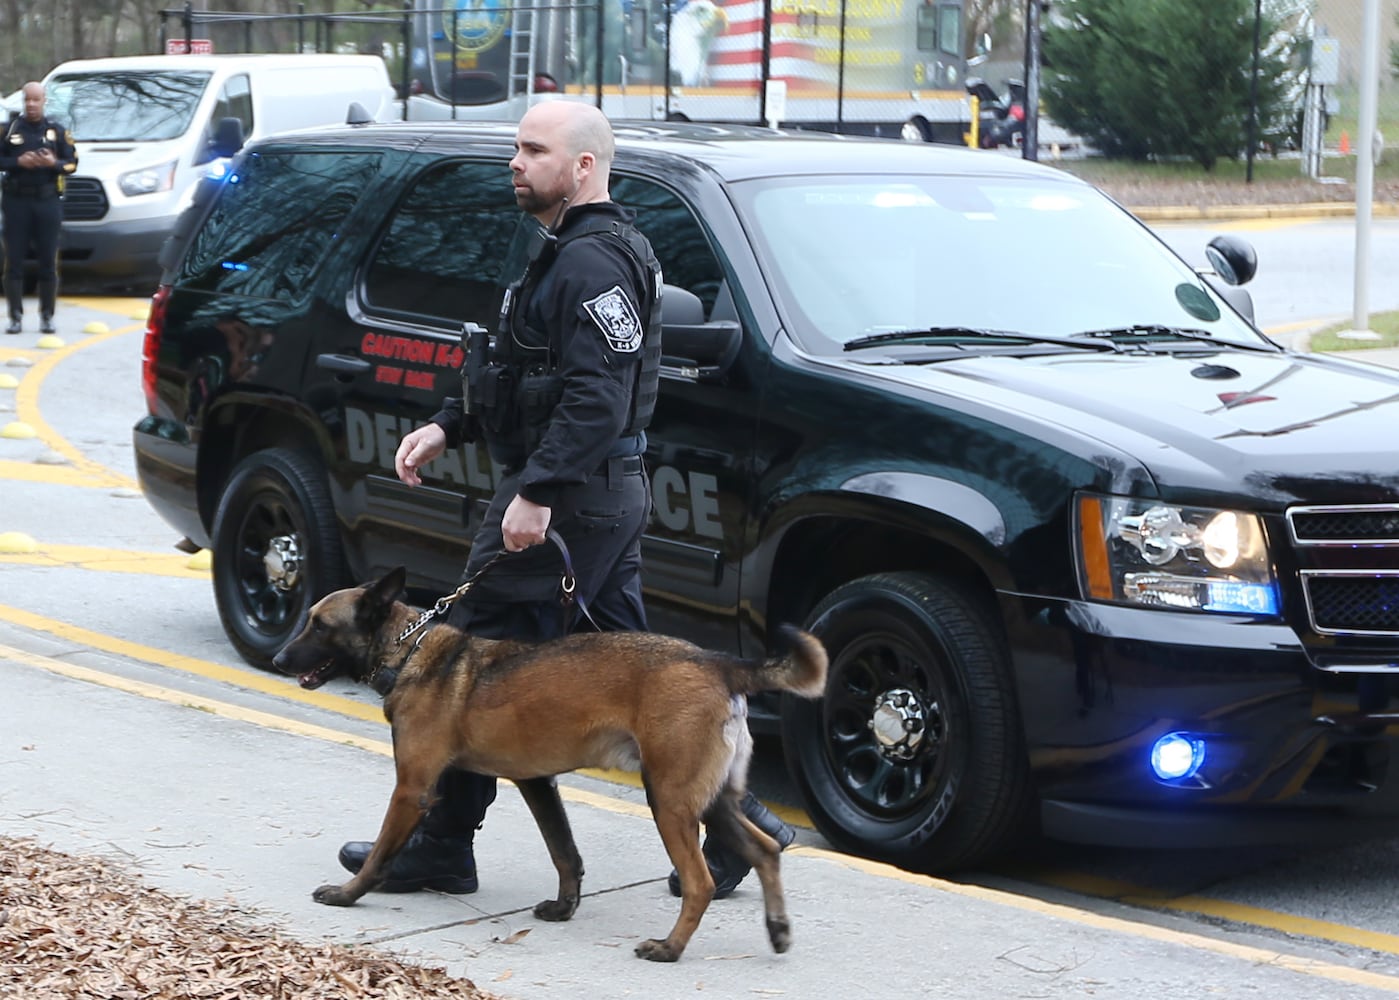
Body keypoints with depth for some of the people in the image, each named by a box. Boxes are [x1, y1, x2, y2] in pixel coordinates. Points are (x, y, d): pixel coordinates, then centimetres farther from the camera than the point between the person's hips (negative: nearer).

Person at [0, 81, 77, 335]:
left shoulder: (57, 130, 8)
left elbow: (72, 163, 7)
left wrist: (54, 163, -12)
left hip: (48, 201, 1)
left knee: (48, 261, 1)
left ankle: (47, 316, 9)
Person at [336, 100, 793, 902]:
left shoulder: (591, 262, -17)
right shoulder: (571, 252, 18)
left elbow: (598, 396, -26)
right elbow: (535, 377, 25)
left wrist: (537, 492, -28)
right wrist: (448, 428, 17)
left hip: (567, 497, -11)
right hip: (610, 494, 11)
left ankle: (441, 847, 9)